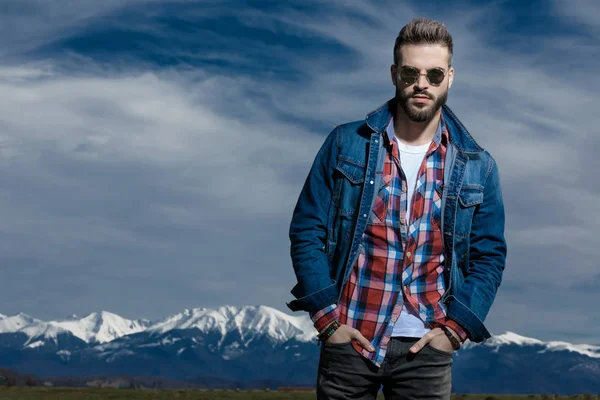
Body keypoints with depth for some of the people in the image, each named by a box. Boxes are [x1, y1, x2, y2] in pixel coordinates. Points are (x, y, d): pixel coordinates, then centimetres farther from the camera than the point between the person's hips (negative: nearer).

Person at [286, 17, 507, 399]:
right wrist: (327, 318, -7)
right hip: (349, 341, -1)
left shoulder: (477, 167, 4)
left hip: (426, 350, 1)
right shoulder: (345, 145, 0)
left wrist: (453, 328, -4)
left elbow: (489, 257, 7)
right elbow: (306, 232, 0)